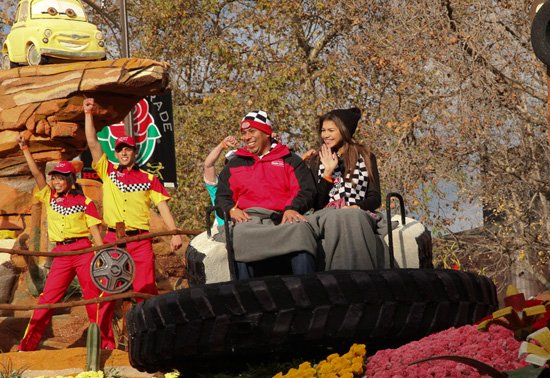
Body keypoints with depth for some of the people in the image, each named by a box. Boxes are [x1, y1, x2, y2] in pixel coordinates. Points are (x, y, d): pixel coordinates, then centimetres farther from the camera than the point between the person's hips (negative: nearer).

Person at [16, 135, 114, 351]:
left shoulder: (84, 202, 6)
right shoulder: (50, 198, 14)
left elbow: (95, 232, 3)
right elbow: (36, 174, 6)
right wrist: (24, 148, -1)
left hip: (83, 251, -2)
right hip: (61, 254, 2)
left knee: (94, 298, -4)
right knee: (47, 299, -4)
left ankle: (107, 344, 1)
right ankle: (26, 346, -4)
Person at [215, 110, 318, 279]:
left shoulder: (290, 160, 24)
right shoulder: (234, 165, 30)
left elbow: (306, 191, 10)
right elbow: (221, 198, 21)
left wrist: (293, 208, -14)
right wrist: (232, 210, -5)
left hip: (282, 218, -1)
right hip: (247, 218, 1)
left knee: (299, 228, -38)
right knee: (239, 234, -38)